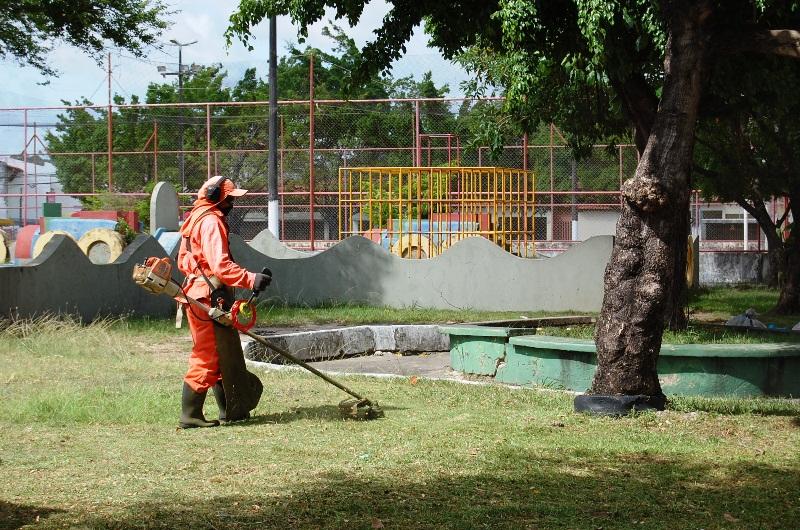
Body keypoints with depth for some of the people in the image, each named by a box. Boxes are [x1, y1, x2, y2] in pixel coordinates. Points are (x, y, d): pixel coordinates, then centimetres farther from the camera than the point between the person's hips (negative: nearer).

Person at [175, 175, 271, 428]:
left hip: (197, 291, 11)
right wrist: (250, 279, -32)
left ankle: (230, 410, 23)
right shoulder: (212, 221, -14)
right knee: (206, 357, -6)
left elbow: (183, 260, 24)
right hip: (208, 298, -11)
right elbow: (220, 264, -26)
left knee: (223, 356, 16)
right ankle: (190, 415, -2)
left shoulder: (195, 219, 19)